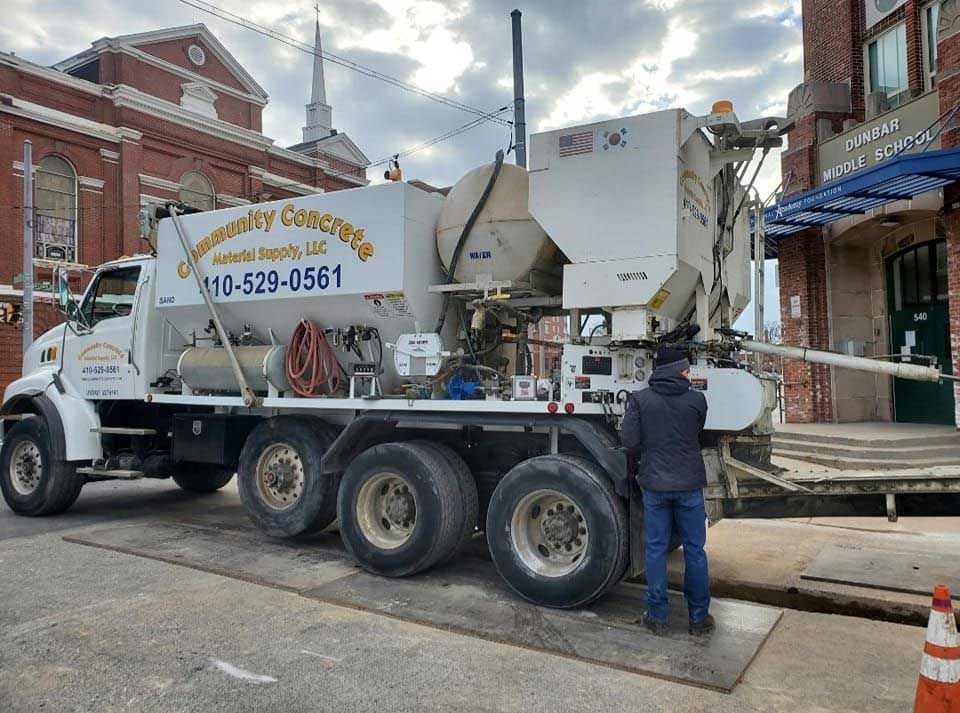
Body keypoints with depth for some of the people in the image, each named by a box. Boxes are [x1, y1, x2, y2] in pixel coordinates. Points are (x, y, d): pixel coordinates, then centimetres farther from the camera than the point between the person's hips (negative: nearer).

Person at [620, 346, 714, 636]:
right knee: (694, 550, 11)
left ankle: (657, 617, 15)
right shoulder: (696, 400, -4)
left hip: (654, 484, 0)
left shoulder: (639, 399, -6)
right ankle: (699, 617, 20)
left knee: (656, 549, 9)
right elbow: (696, 436, 7)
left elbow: (629, 440, -10)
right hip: (689, 484, 0)